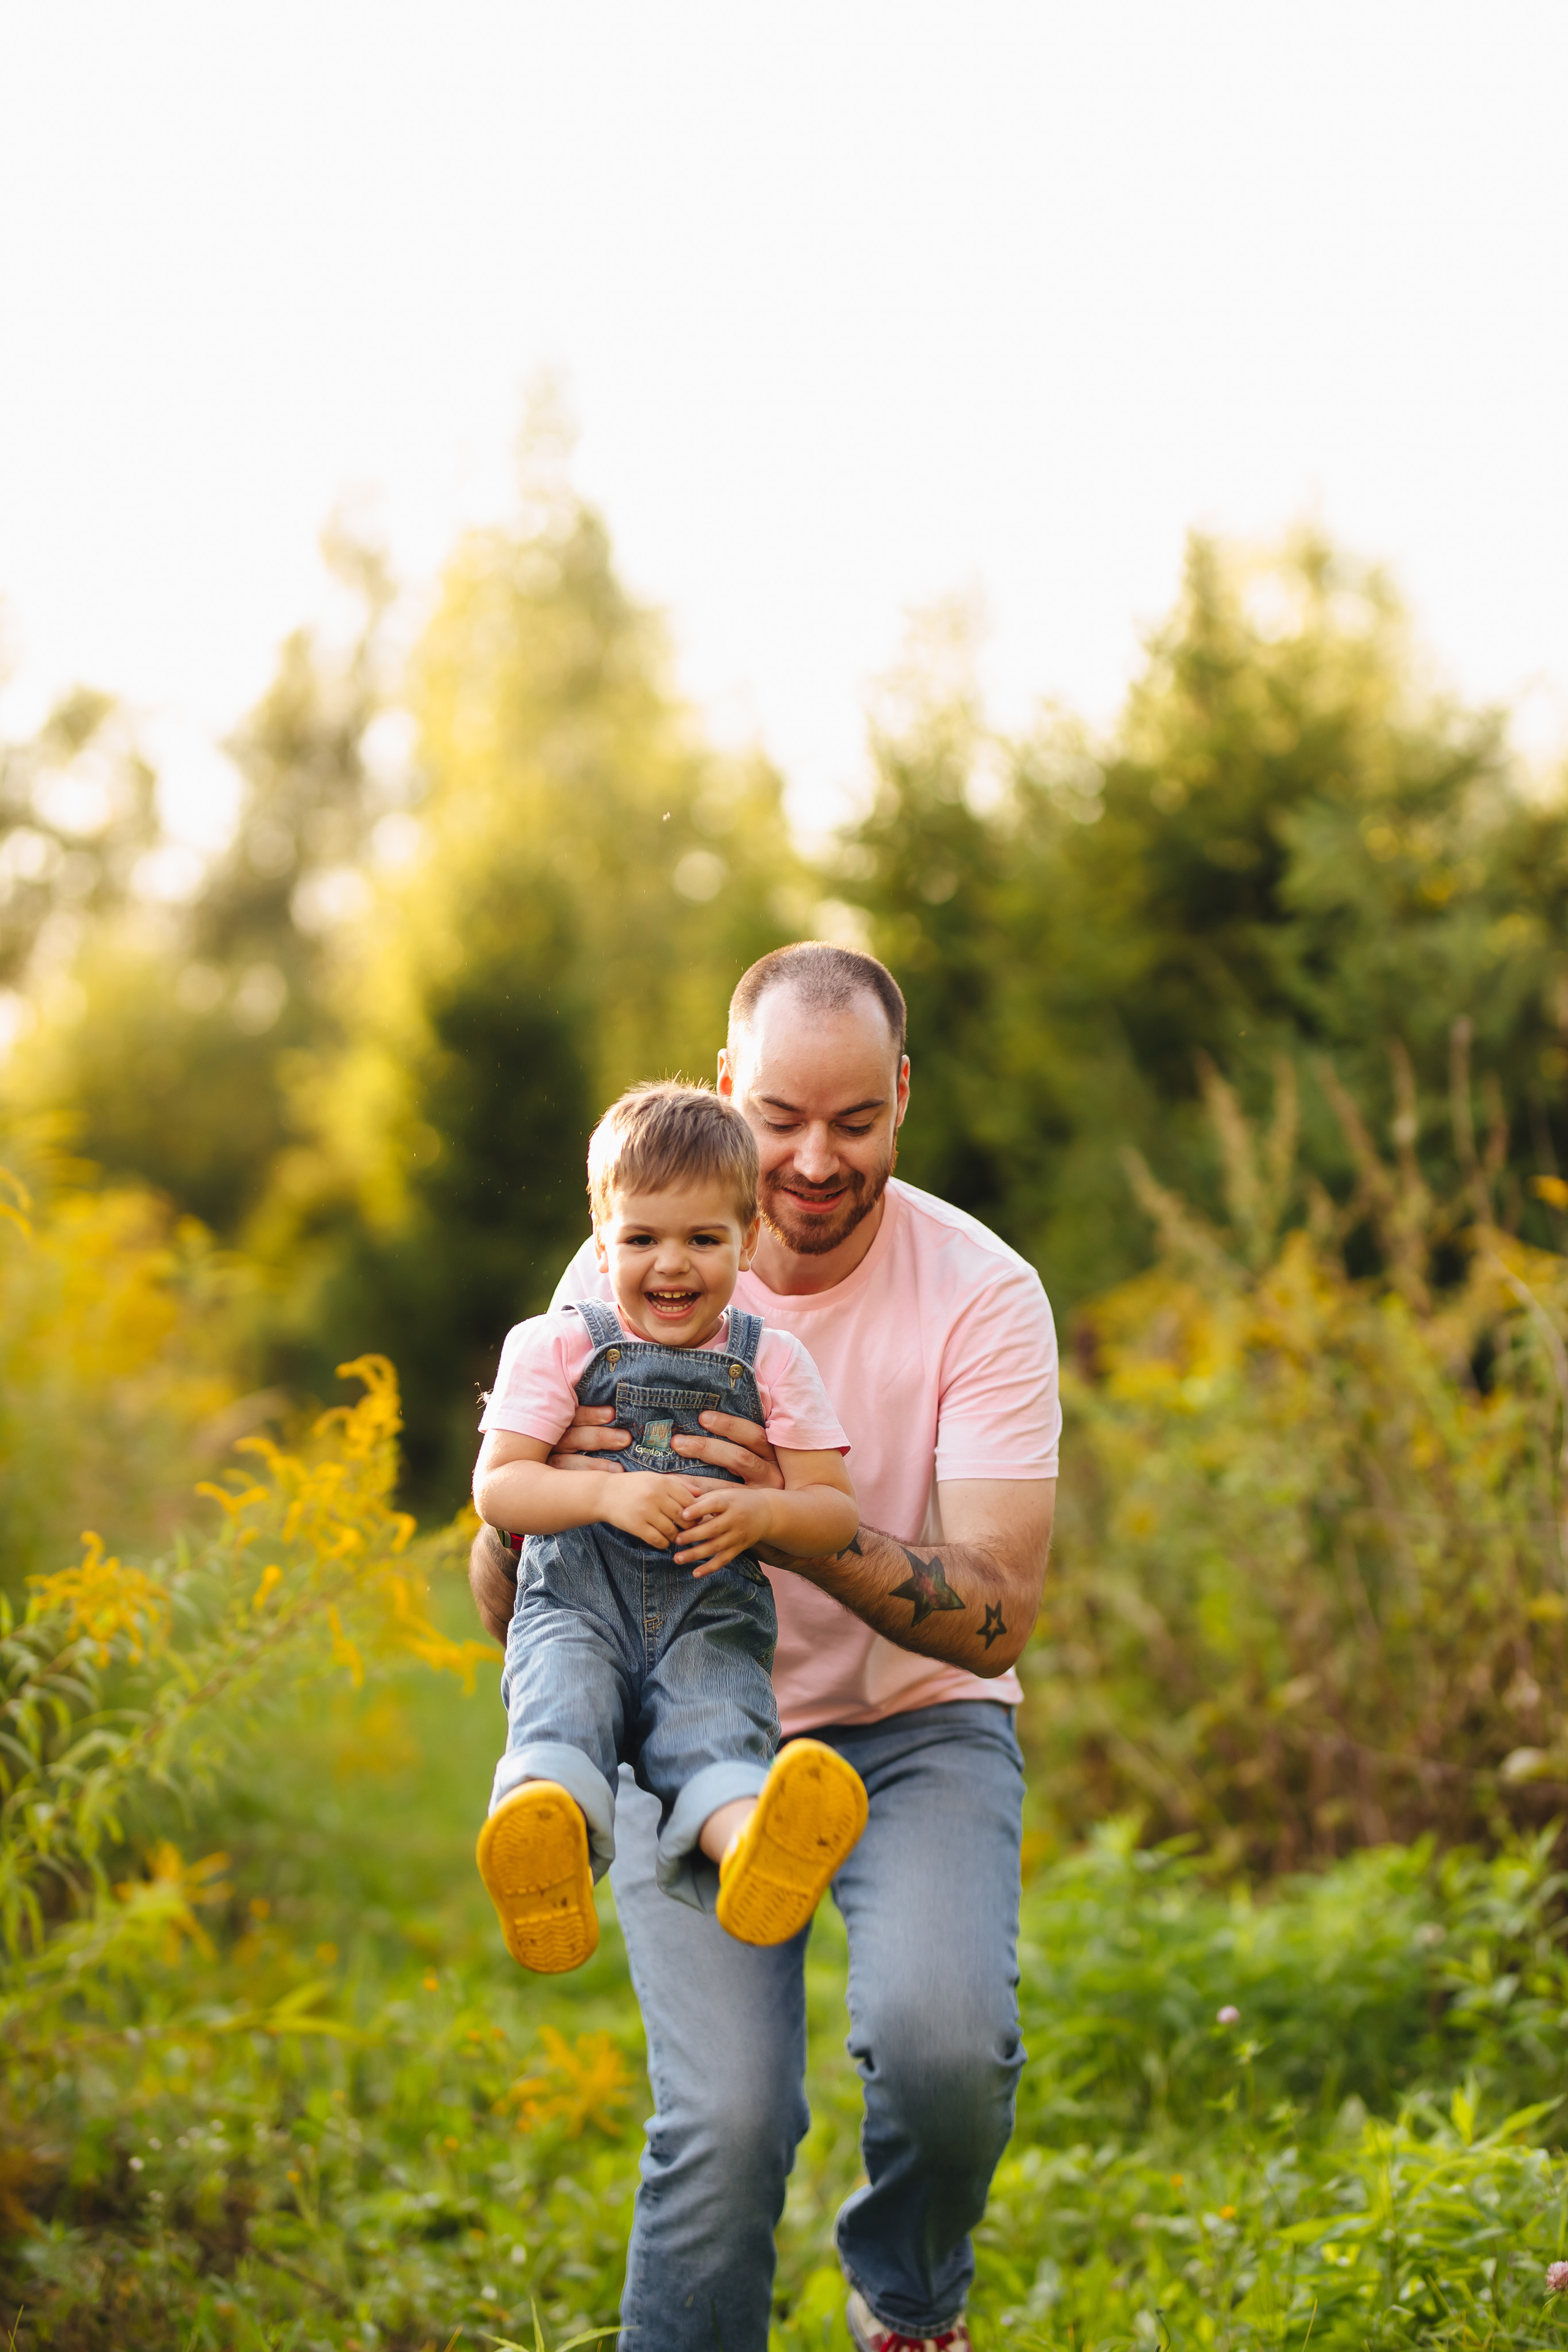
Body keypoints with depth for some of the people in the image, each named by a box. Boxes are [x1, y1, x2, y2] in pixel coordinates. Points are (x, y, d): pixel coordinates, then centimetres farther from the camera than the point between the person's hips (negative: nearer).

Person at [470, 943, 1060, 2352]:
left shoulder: (982, 1296, -14)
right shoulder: (618, 1282, -9)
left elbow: (998, 1618, -20)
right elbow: (505, 1613, -7)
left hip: (918, 1724, -1)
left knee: (941, 2038, -27)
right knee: (725, 2114, -21)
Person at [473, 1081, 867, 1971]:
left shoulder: (773, 1362, 12)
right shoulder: (555, 1346, 9)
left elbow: (837, 1510, 8)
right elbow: (496, 1486, 0)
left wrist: (763, 1512, -16)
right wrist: (609, 1494, -18)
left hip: (714, 1611, 0)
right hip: (578, 1603, 0)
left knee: (720, 1727, -33)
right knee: (563, 1705, -35)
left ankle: (754, 1858, -66)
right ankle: (552, 1864, -64)